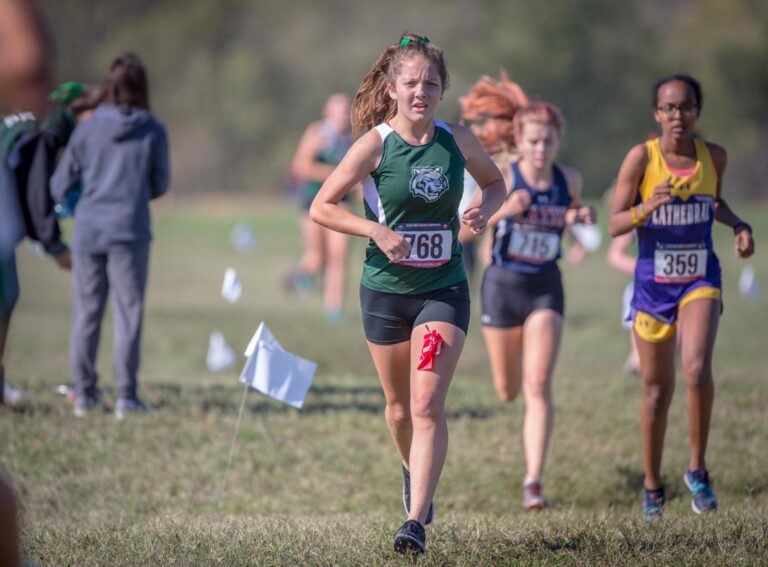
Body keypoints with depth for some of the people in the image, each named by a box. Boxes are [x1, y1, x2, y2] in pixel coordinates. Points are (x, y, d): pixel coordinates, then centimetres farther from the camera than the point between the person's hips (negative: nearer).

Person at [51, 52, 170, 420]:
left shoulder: (87, 129, 1)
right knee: (128, 312, 3)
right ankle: (126, 396, 1)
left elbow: (60, 186, 5)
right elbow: (159, 185, 8)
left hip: (87, 233, 2)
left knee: (86, 313, 9)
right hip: (130, 233, -2)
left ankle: (84, 393, 12)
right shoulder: (153, 132, -2)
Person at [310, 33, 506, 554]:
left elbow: (495, 183, 17)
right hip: (385, 289, 0)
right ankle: (414, 472, 46)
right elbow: (322, 206, -6)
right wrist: (377, 230, -19)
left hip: (444, 289, 0)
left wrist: (484, 211, -6)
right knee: (401, 406, 14)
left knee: (428, 404, -13)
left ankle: (417, 521, -16)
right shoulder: (375, 145, -9)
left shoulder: (458, 141, -2)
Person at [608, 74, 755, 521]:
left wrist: (739, 225, 1)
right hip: (653, 283, -1)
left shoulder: (714, 157, 0)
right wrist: (648, 207, -27)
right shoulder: (642, 158, -9)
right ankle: (653, 485, 25)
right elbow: (615, 224, -8)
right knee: (658, 389, 8)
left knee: (698, 369, -24)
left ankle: (698, 469, -6)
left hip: (700, 280, 1)